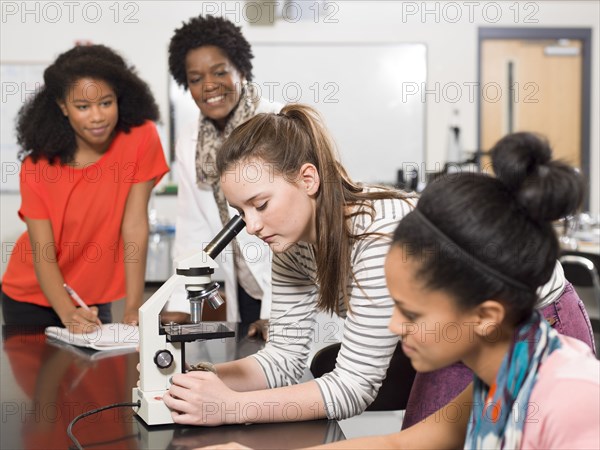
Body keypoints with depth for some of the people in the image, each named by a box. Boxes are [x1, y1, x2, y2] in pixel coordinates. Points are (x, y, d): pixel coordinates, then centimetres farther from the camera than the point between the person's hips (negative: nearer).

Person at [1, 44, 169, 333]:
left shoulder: (141, 138, -17)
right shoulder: (37, 166, -18)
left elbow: (134, 226, -18)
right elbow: (43, 254, -20)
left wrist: (133, 310, -23)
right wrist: (69, 315, -37)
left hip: (94, 299, 1)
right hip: (32, 300, 0)